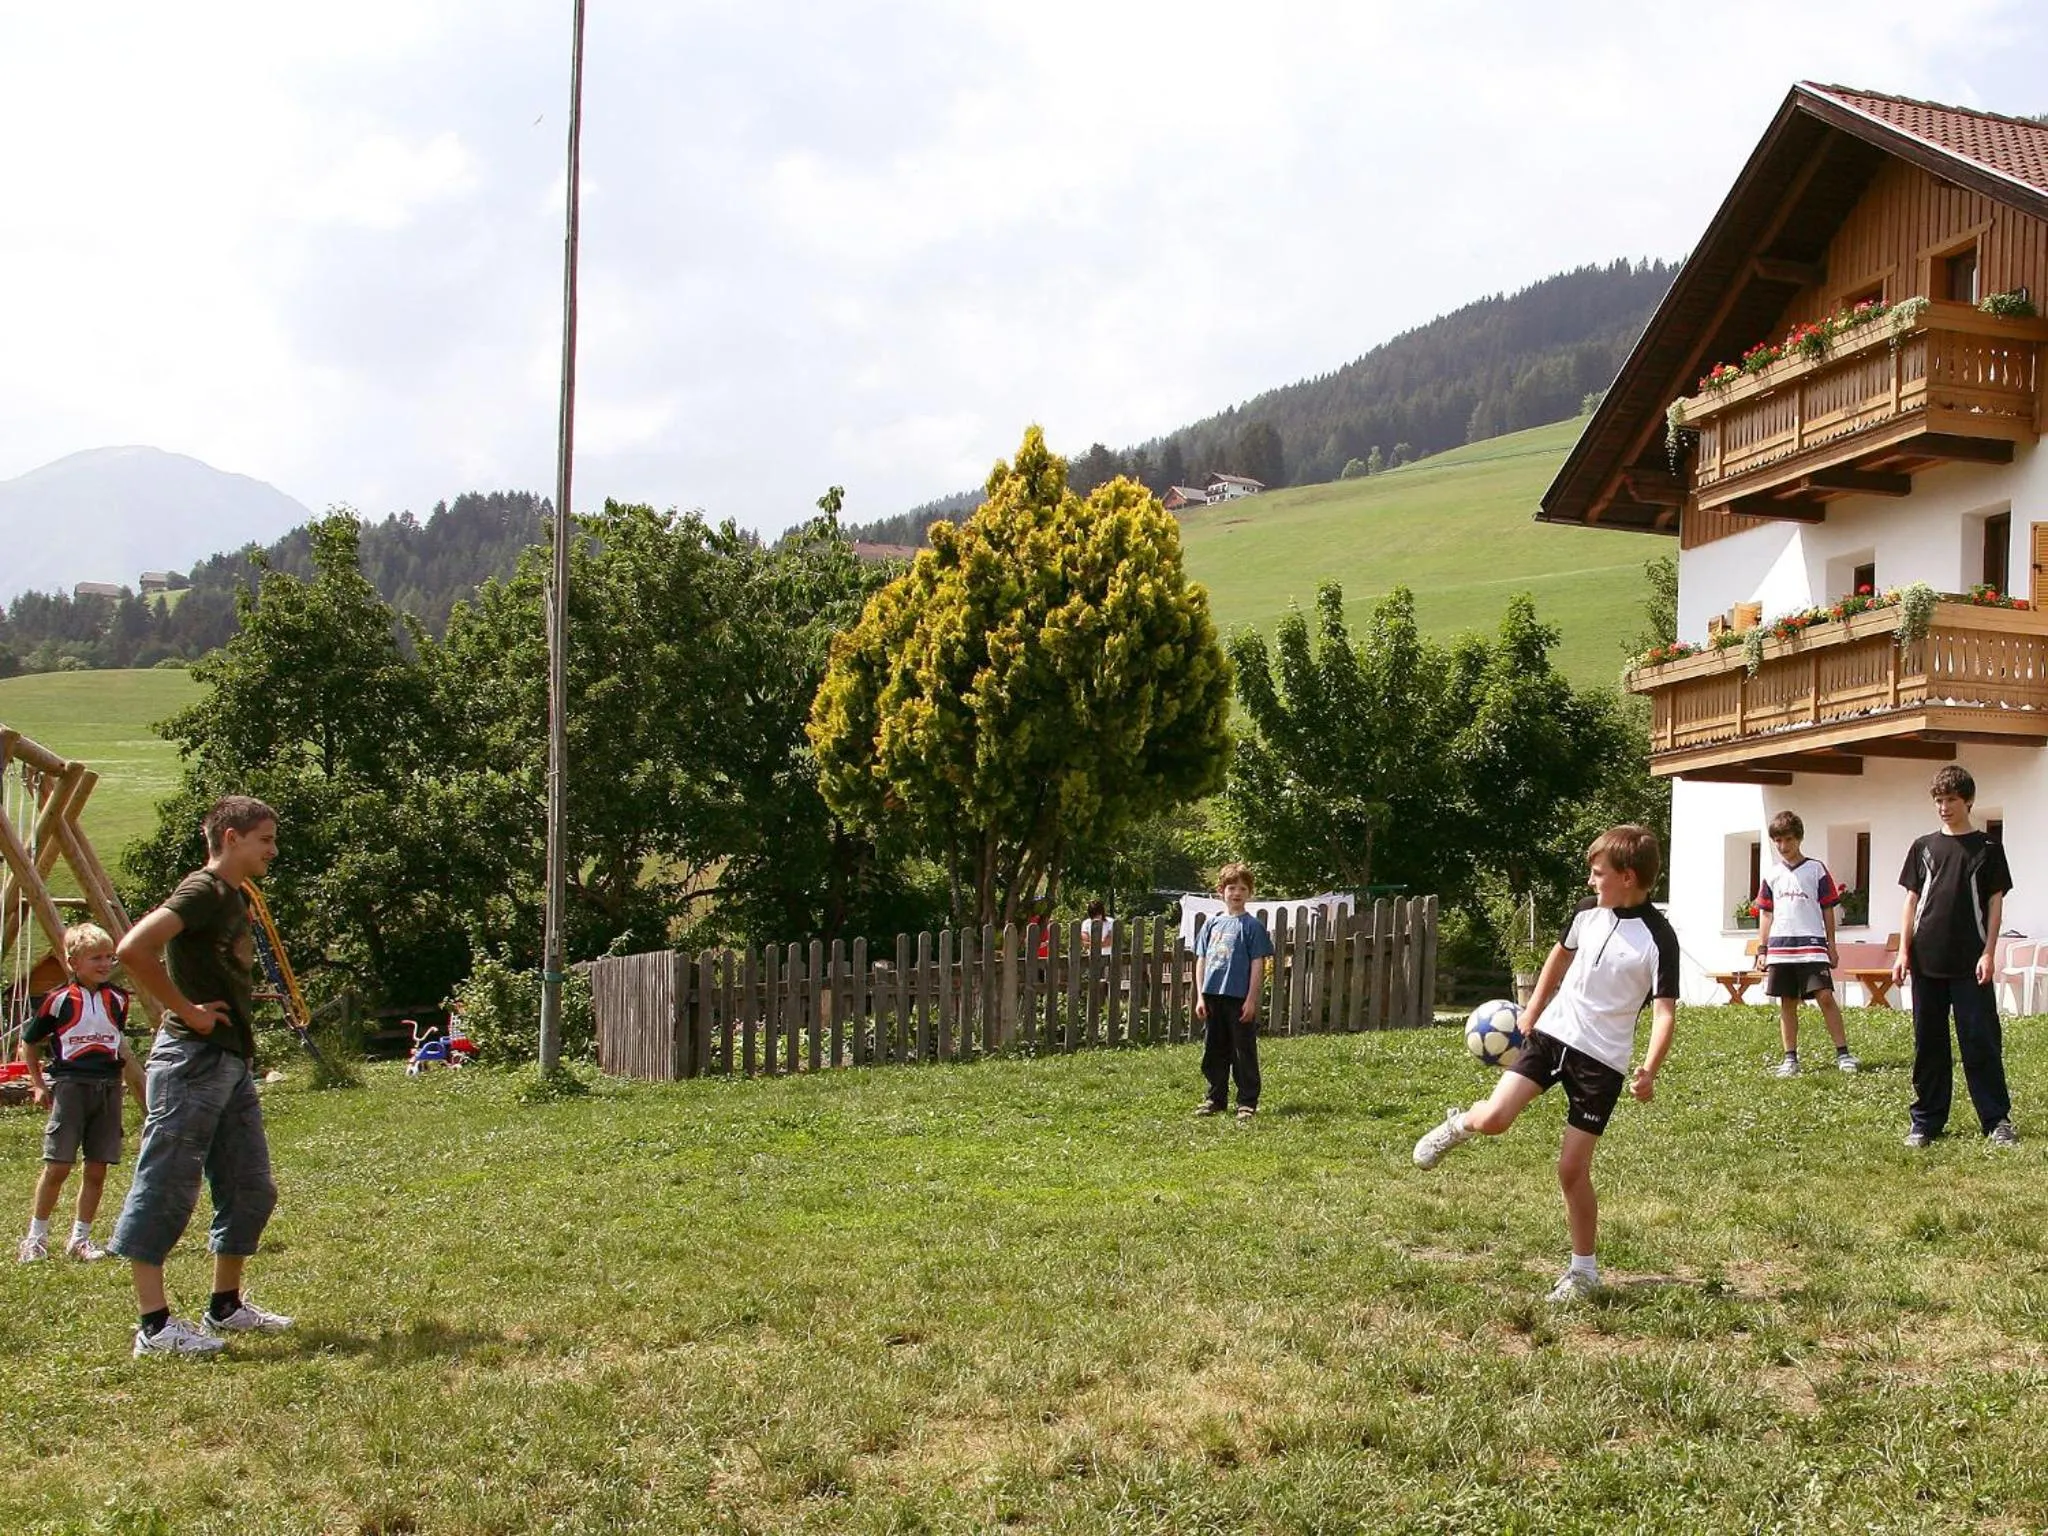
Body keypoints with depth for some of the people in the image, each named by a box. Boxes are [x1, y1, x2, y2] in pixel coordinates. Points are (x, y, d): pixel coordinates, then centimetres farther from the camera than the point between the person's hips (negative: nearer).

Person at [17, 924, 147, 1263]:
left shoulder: (117, 999, 6)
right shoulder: (59, 1000, -6)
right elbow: (29, 1042, 6)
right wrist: (38, 1083, 5)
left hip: (108, 1087, 4)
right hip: (70, 1085, -4)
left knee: (97, 1169, 4)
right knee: (57, 1166, -3)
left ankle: (80, 1238, 13)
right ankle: (36, 1237, 11)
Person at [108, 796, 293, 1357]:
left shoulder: (235, 898, 16)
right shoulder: (203, 891, -12)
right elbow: (133, 950, -26)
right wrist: (187, 1010, -18)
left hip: (233, 1062, 10)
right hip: (192, 1062, -10)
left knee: (251, 1189, 12)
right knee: (166, 1189, -5)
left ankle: (226, 1305, 23)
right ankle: (154, 1324, -1)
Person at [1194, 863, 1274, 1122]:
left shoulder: (1252, 925, -4)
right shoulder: (1213, 923, 10)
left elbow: (1258, 964, -6)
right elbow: (1202, 961, 12)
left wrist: (1251, 999, -11)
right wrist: (1201, 997, 7)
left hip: (1240, 998, -5)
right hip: (1213, 996, 5)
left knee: (1244, 1052, 1)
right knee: (1214, 1051, 12)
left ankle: (1247, 1102, 8)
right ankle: (1216, 1098, 24)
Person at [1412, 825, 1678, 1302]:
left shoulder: (1658, 938, -15)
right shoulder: (1587, 913, 1)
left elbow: (1665, 1011, -16)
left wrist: (1650, 1071, -28)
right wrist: (1532, 1011, 25)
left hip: (1602, 1059, -4)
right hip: (1552, 1032, 4)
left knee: (1572, 1167, -2)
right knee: (1493, 1118, -16)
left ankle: (1584, 1271, 15)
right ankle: (1459, 1124, 22)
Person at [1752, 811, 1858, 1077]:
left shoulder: (1816, 869, 3)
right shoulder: (1771, 875, 12)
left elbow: (1828, 909, 5)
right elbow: (1765, 914, 15)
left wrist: (1831, 945, 3)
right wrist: (1762, 949, 10)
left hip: (1812, 945, -3)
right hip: (1780, 946, 3)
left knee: (1825, 996, -11)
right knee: (1787, 1003, 6)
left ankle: (1843, 1053, -5)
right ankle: (1790, 1058, 12)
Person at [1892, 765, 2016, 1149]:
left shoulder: (1986, 848, 4)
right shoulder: (1923, 847, 11)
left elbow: (1995, 902, 2)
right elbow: (1912, 901, 10)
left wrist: (1989, 953, -7)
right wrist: (1903, 951, 3)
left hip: (1971, 963, -3)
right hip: (1927, 960, 3)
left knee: (1980, 1041, -3)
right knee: (1928, 1041, 6)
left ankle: (1997, 1120, 4)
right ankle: (1926, 1120, 12)